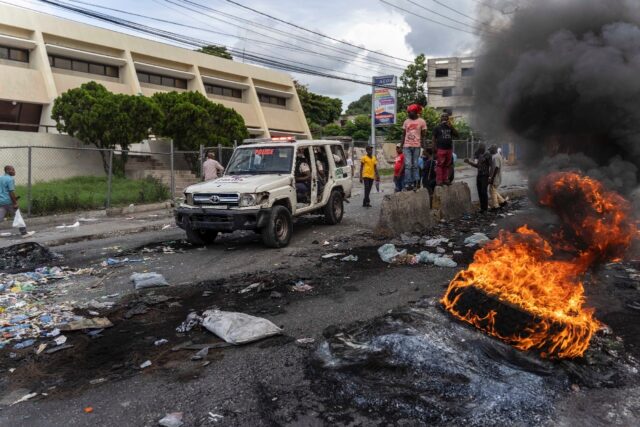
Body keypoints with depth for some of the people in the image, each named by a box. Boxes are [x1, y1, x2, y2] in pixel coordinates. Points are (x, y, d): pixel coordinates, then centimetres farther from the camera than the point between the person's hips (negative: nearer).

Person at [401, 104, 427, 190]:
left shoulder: (421, 121, 2)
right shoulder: (406, 121, 10)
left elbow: (423, 136, 3)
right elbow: (403, 135, 13)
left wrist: (423, 147, -2)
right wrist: (401, 146, 7)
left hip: (416, 146, -2)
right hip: (407, 146, 2)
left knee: (415, 165, 2)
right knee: (408, 165, -5)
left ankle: (414, 183, 6)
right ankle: (407, 183, -5)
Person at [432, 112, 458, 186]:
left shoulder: (450, 127, 17)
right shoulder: (437, 128, 4)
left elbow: (456, 134, 6)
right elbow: (434, 138, 0)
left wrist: (451, 126, -4)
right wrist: (435, 149, -9)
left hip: (449, 149, 5)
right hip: (440, 149, -5)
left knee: (447, 165, 4)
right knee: (440, 165, -7)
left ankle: (445, 179, 9)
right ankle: (439, 181, -7)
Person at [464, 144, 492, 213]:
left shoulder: (487, 155, -8)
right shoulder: (479, 156, 14)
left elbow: (490, 166, -11)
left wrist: (489, 177, -16)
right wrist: (469, 162, 15)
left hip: (485, 176, -7)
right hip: (479, 176, 7)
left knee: (484, 192, -9)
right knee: (480, 193, 6)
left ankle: (485, 208, -3)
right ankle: (482, 207, 12)